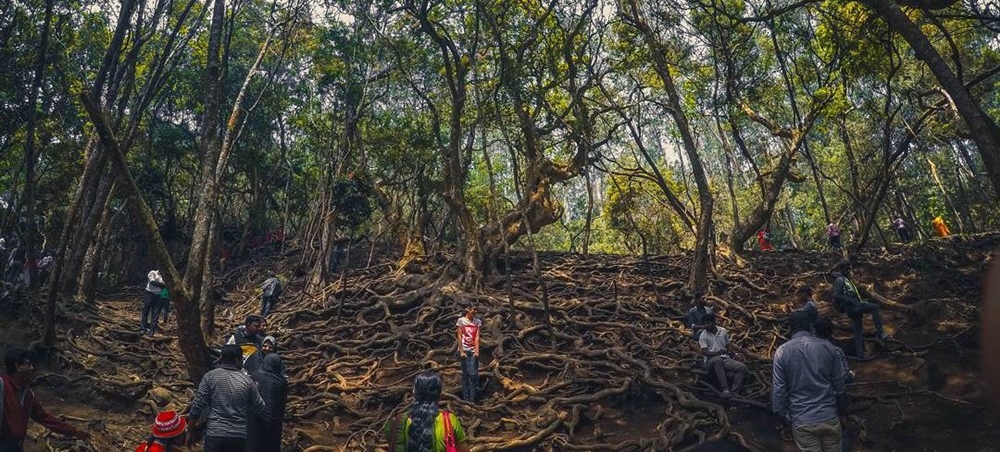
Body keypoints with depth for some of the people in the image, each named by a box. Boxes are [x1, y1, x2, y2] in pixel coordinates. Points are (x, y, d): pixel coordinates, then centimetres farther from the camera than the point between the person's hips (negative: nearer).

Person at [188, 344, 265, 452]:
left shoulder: (210, 376, -2)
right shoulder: (247, 380, 1)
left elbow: (198, 405, -3)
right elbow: (259, 408, 6)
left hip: (215, 435, -1)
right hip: (240, 436, 1)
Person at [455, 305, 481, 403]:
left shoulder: (477, 321, 7)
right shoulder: (461, 320, 0)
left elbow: (477, 337, 1)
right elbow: (459, 337, -2)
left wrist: (477, 351, -8)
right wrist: (461, 351, -7)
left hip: (473, 351, 2)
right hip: (464, 350, -2)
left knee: (473, 375, -3)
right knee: (465, 374, 1)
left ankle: (472, 400, 1)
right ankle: (466, 399, 7)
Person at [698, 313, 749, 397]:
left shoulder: (723, 331, 12)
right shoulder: (703, 335, -1)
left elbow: (728, 345, 23)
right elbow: (704, 352, -9)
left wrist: (735, 353, 4)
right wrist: (717, 353, -24)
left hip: (725, 359, 5)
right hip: (712, 360, -5)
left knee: (742, 367, -20)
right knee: (718, 360, -41)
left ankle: (734, 392, -26)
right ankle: (725, 389, -43)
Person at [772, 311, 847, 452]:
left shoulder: (782, 352, -9)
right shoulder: (828, 347, -3)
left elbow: (778, 390, -9)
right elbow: (839, 383, 3)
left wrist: (785, 416, 5)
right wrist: (841, 409, 19)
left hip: (802, 421, -2)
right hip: (829, 417, 2)